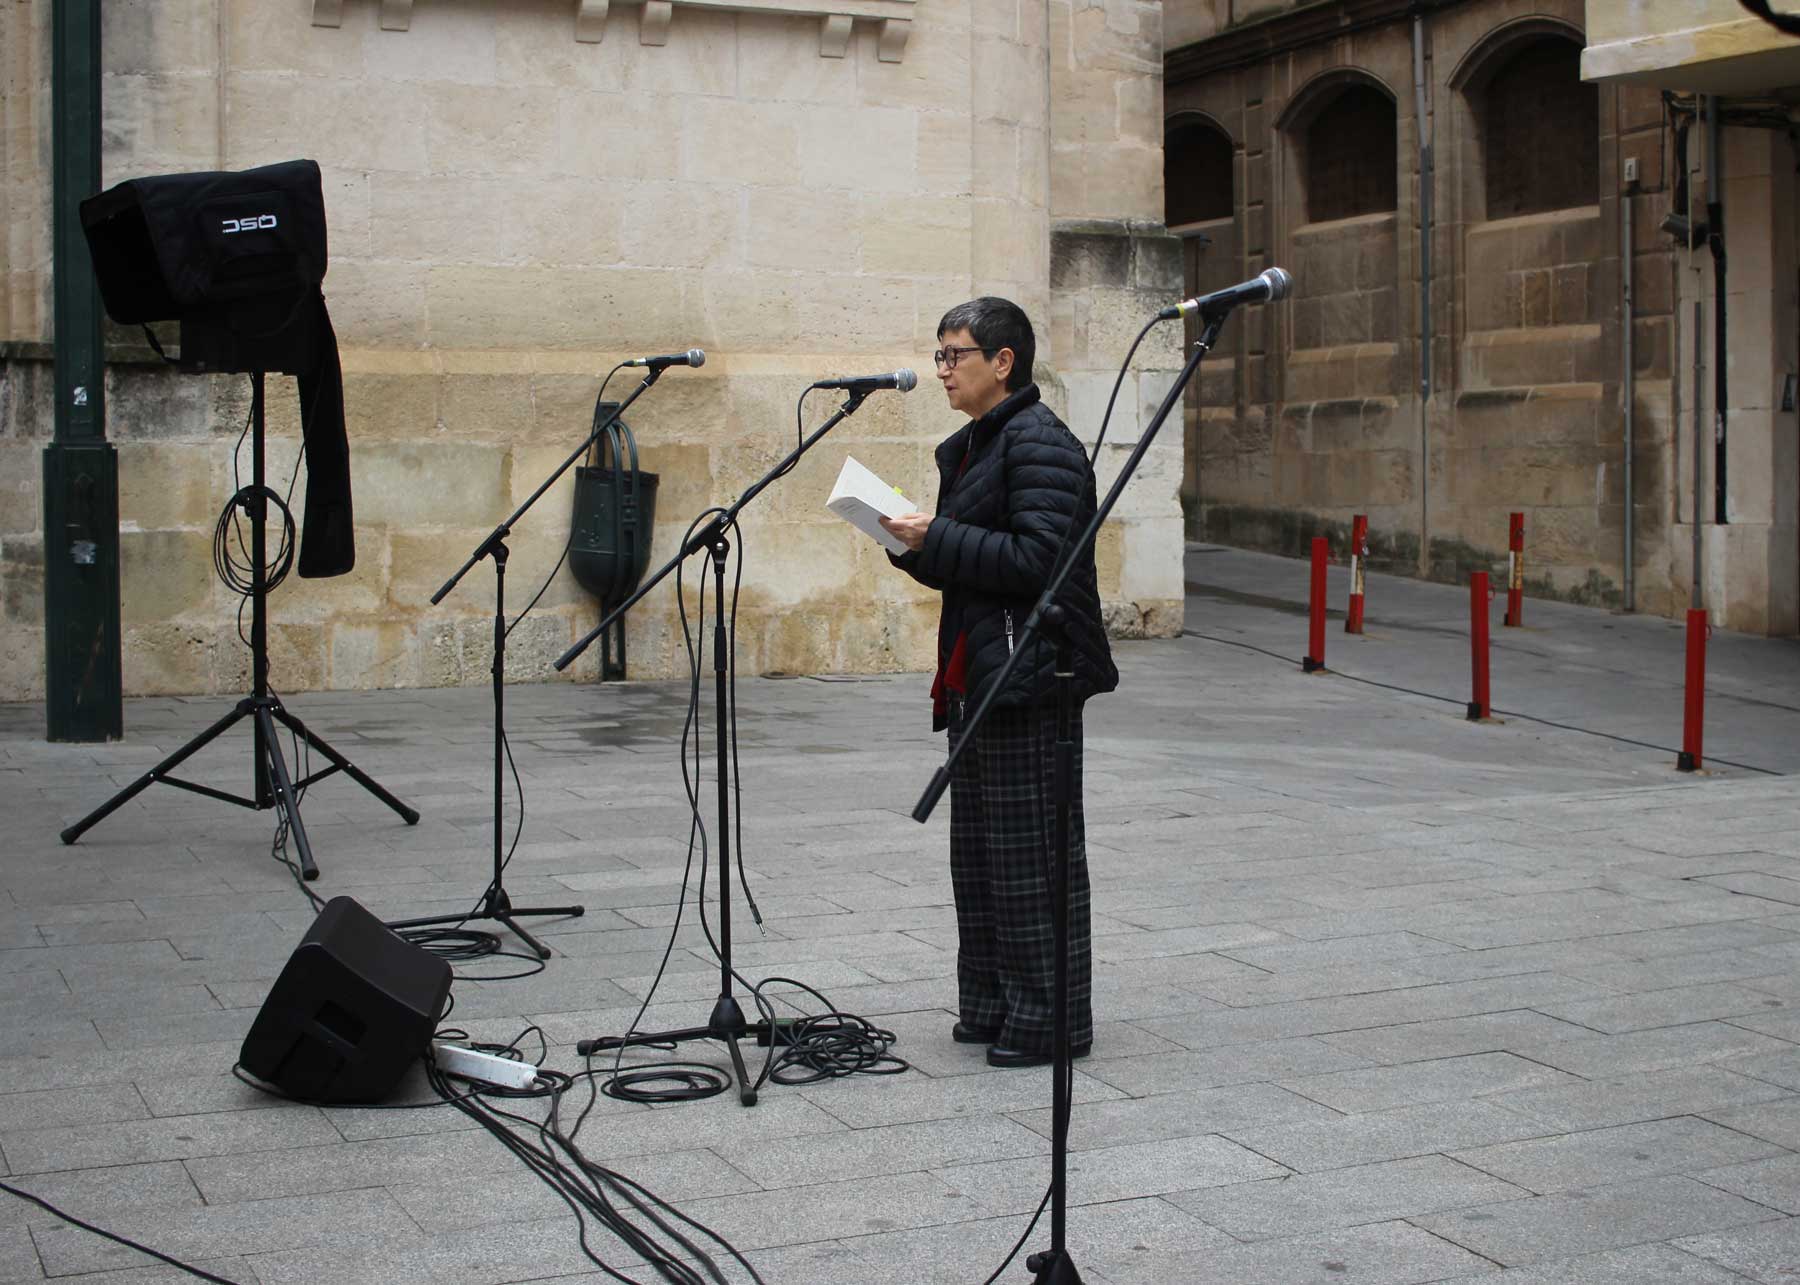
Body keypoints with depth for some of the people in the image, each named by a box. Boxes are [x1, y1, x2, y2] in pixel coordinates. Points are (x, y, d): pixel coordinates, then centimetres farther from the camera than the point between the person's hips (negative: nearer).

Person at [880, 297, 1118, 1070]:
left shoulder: (1040, 444, -12)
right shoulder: (967, 447, 18)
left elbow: (1036, 559, -21)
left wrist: (936, 536, -18)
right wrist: (911, 544, 5)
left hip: (1030, 679, -10)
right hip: (977, 680, 10)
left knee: (1032, 854, -3)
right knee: (977, 853, 14)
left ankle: (1051, 1020, 5)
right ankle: (990, 1007, 23)